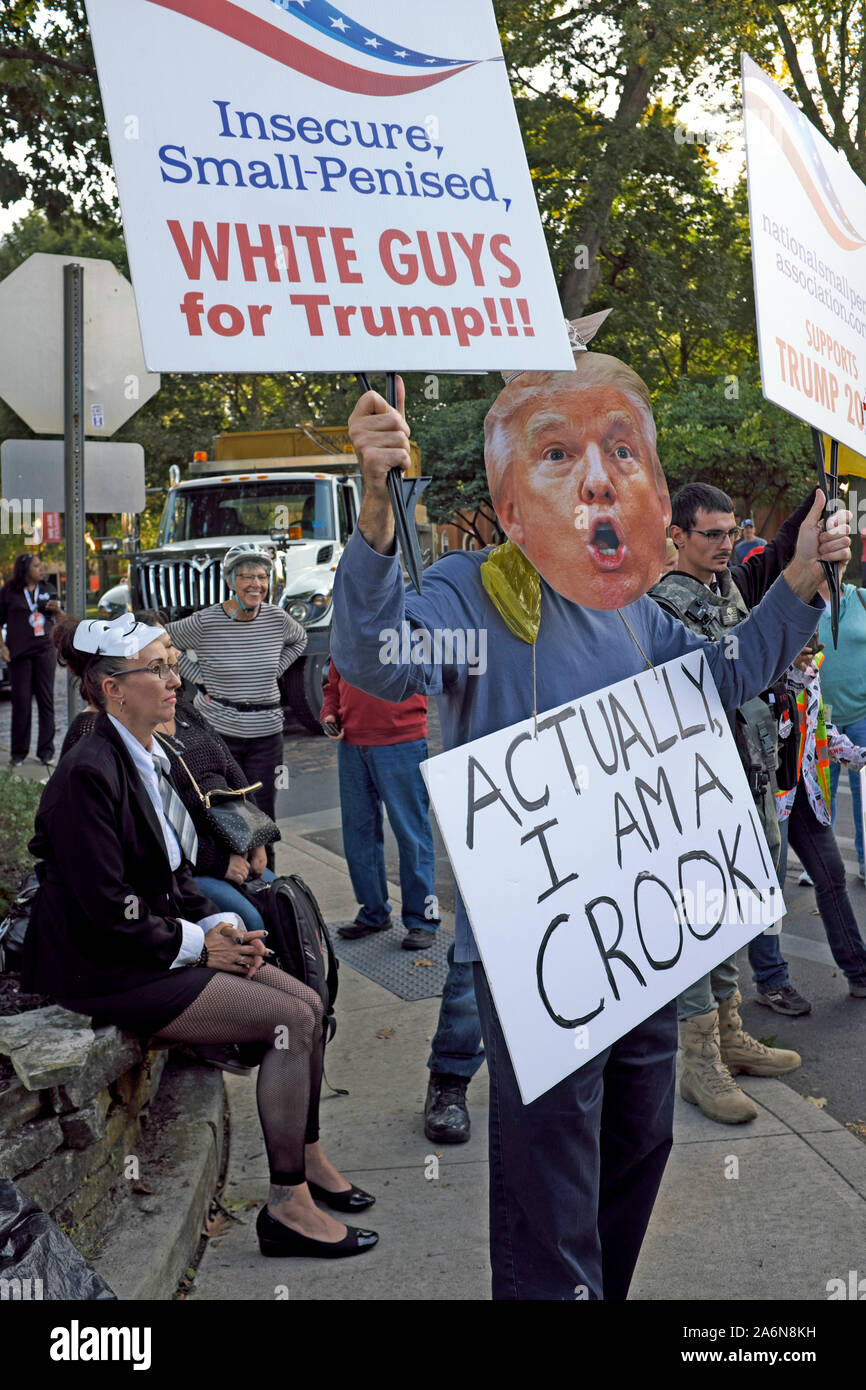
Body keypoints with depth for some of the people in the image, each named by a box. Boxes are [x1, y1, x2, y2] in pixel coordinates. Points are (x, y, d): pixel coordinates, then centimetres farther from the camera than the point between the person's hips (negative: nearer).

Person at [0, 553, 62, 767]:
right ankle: (18, 753, 11)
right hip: (19, 653, -2)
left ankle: (46, 751, 8)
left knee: (46, 701, 2)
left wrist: (56, 610, -4)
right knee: (21, 702, 1)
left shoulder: (47, 589, 10)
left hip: (44, 651, 3)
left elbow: (57, 621, 18)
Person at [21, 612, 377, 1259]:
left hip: (165, 945, 9)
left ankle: (308, 1161, 17)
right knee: (292, 1018, -16)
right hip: (106, 970, -9)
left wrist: (220, 926, 0)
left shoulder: (151, 758, 9)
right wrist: (197, 944, -13)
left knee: (307, 1000, 0)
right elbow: (106, 912, -22)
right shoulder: (88, 774, -20)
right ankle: (287, 1205, -5)